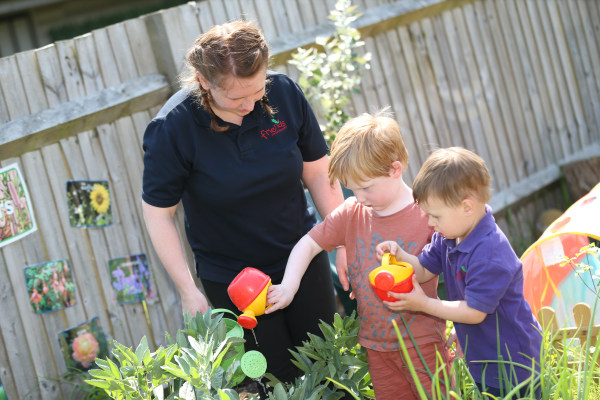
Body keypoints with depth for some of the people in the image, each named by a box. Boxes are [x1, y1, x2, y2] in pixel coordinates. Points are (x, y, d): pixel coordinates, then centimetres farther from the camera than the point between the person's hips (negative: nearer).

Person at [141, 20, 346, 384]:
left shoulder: (285, 93, -13)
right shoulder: (172, 128, -23)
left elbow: (319, 173, -2)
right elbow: (158, 213, -14)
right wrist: (189, 291, -13)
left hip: (303, 258, 3)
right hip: (230, 280, -3)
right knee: (280, 381, 6)